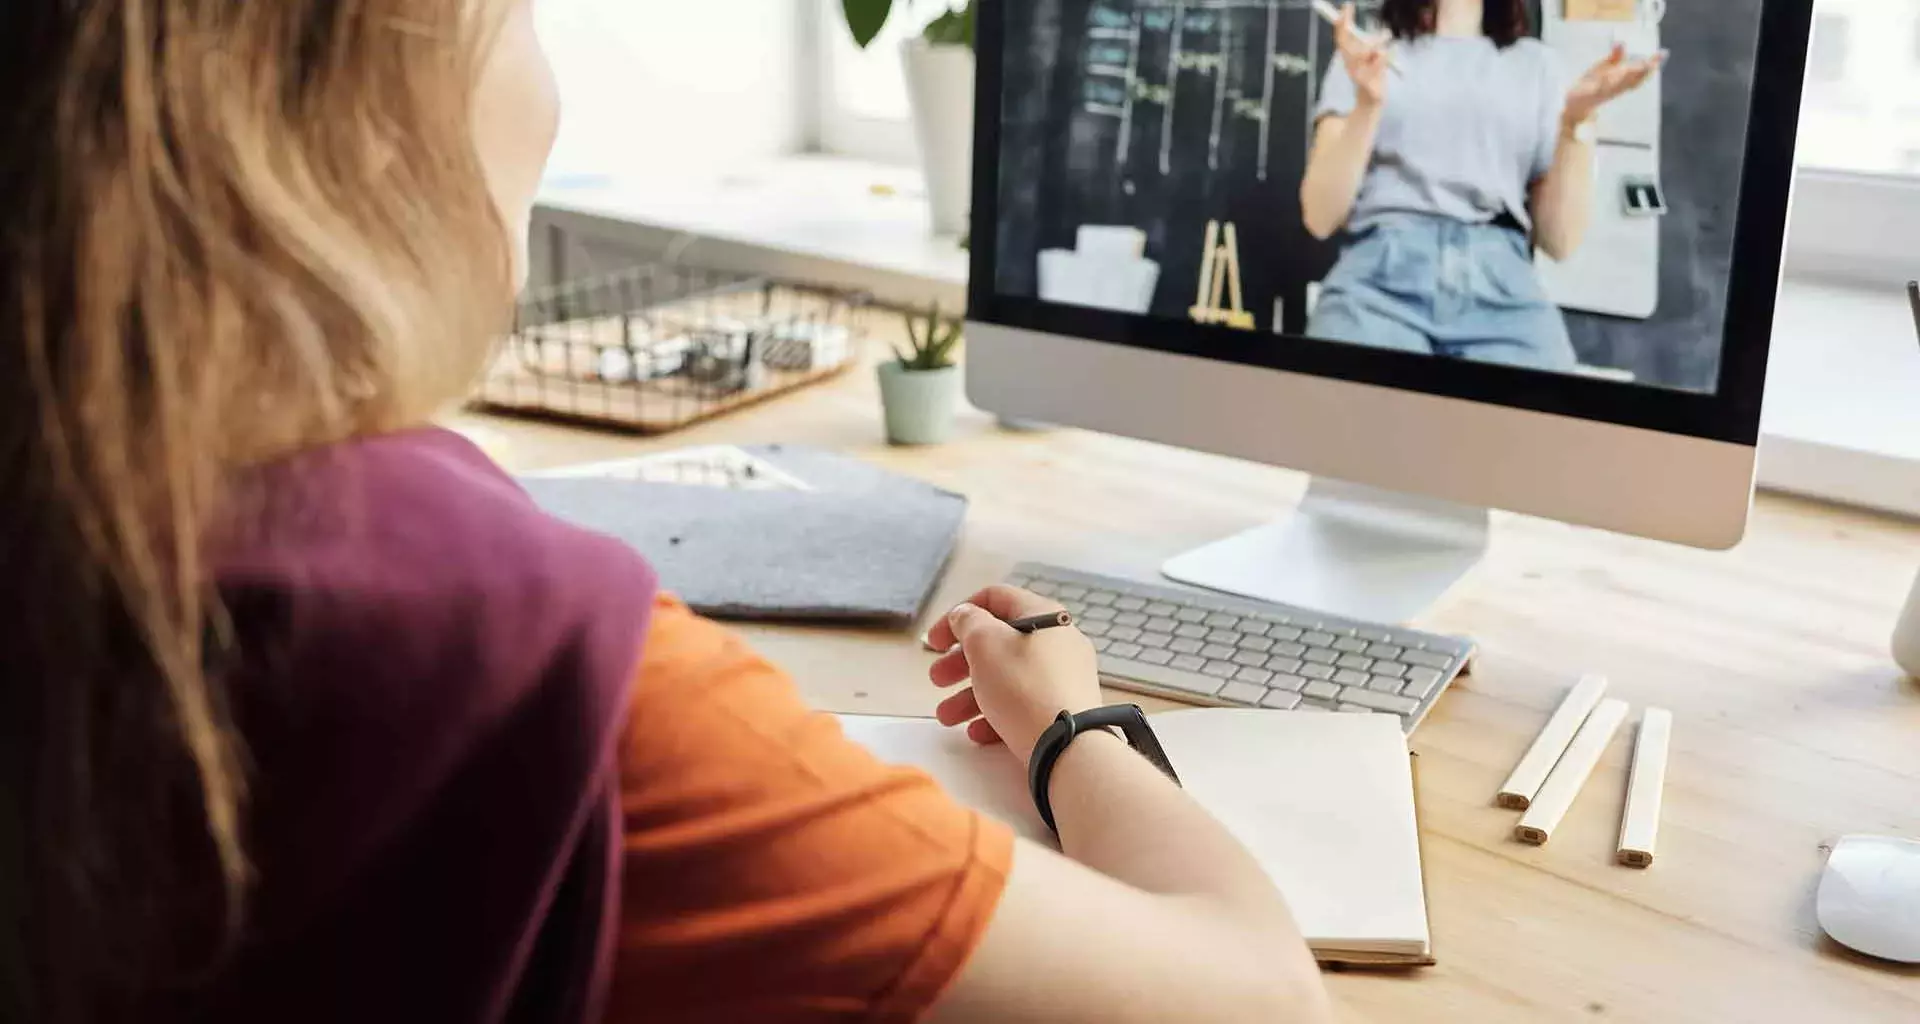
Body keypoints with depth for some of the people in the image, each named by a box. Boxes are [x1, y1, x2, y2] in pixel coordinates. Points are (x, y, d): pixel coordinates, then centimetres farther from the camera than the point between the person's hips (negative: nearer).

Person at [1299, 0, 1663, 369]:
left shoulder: (1535, 64, 20)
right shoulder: (1364, 54, 16)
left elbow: (1560, 239, 11)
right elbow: (1320, 218, 4)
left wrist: (1577, 118, -1)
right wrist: (1367, 102, -7)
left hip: (1502, 292, 1)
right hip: (1379, 280, -1)